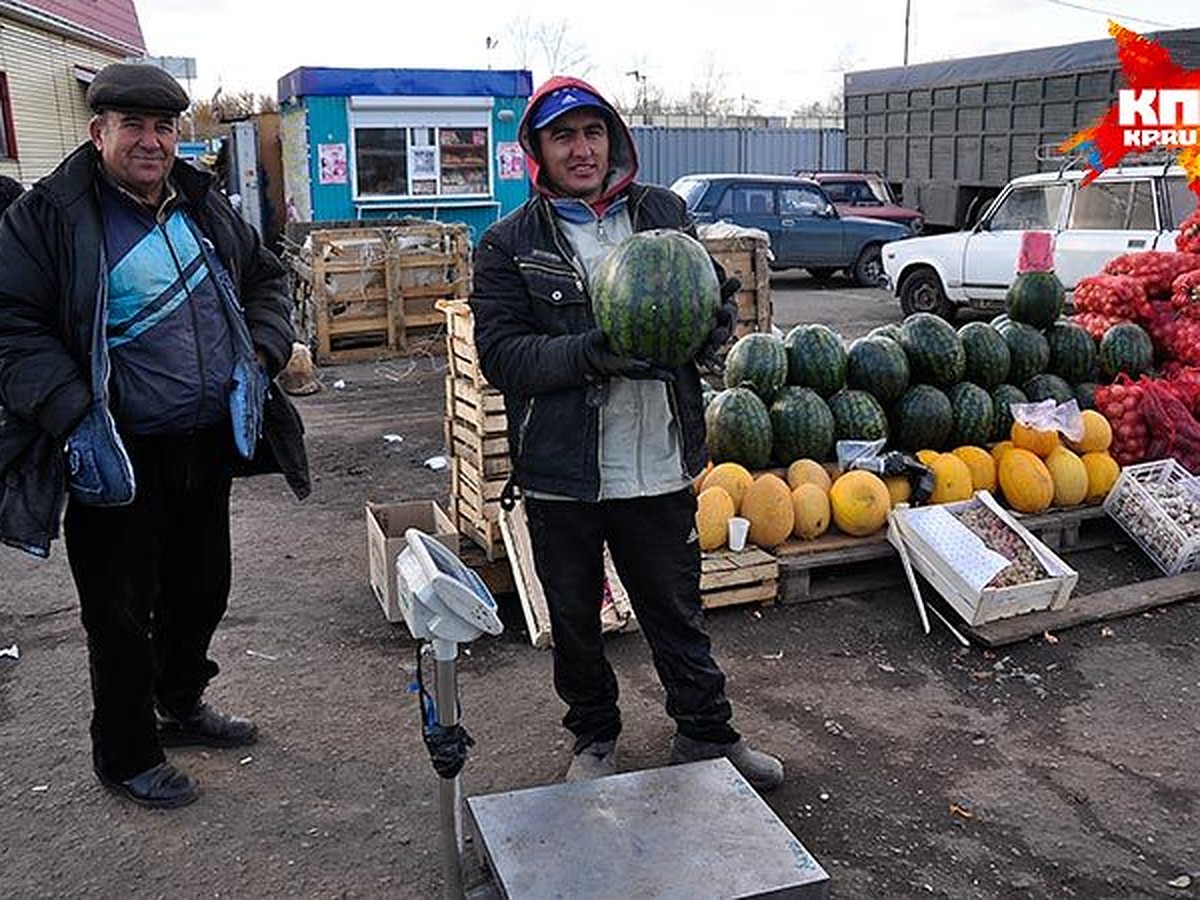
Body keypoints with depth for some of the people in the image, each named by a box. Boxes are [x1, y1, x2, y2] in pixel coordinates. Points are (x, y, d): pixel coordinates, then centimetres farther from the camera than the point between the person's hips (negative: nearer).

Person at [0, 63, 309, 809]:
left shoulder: (205, 207, 7)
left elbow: (265, 277, 20)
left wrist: (262, 354, 3)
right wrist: (76, 417, -25)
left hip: (209, 444, 6)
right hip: (121, 459, -6)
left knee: (201, 589, 22)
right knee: (122, 613, 7)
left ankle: (182, 706, 46)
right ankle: (126, 756, 28)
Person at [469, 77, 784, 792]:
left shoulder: (666, 214, 5)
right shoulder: (510, 244, -3)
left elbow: (722, 301, 10)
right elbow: (500, 352, -11)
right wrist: (589, 353, -26)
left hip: (662, 470, 2)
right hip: (563, 475, -1)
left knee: (678, 612, 17)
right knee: (574, 622, 16)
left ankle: (708, 734, 37)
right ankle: (595, 738, 39)